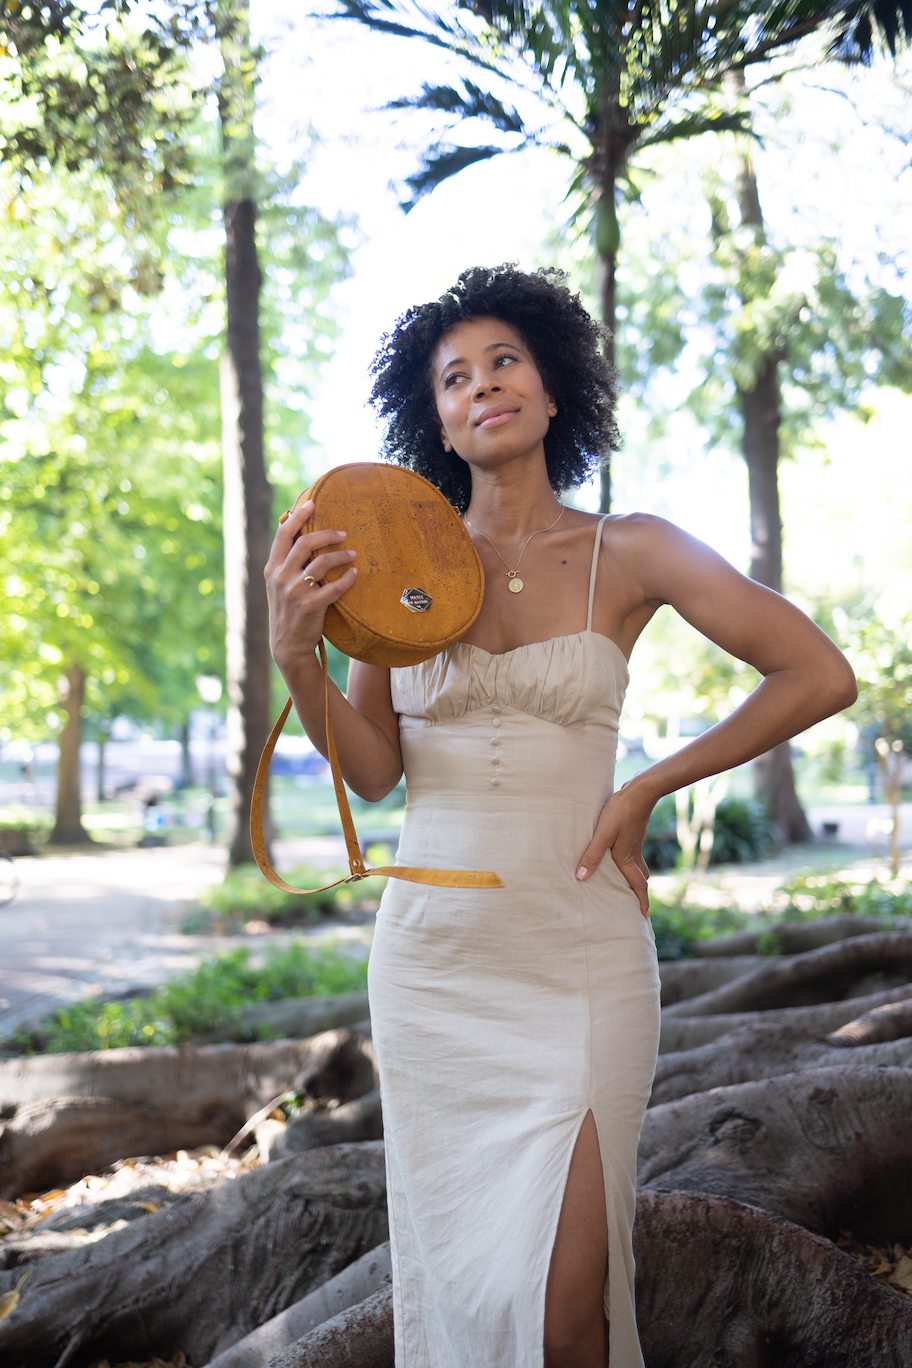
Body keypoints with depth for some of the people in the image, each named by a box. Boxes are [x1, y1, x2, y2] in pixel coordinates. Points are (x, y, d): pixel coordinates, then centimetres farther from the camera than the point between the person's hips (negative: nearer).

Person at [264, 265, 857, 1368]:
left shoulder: (626, 554, -1)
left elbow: (821, 676, -2)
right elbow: (374, 770, 2)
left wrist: (645, 792, -3)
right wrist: (295, 654, -15)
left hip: (579, 956, -2)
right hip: (431, 955, 2)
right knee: (450, 1275, 11)